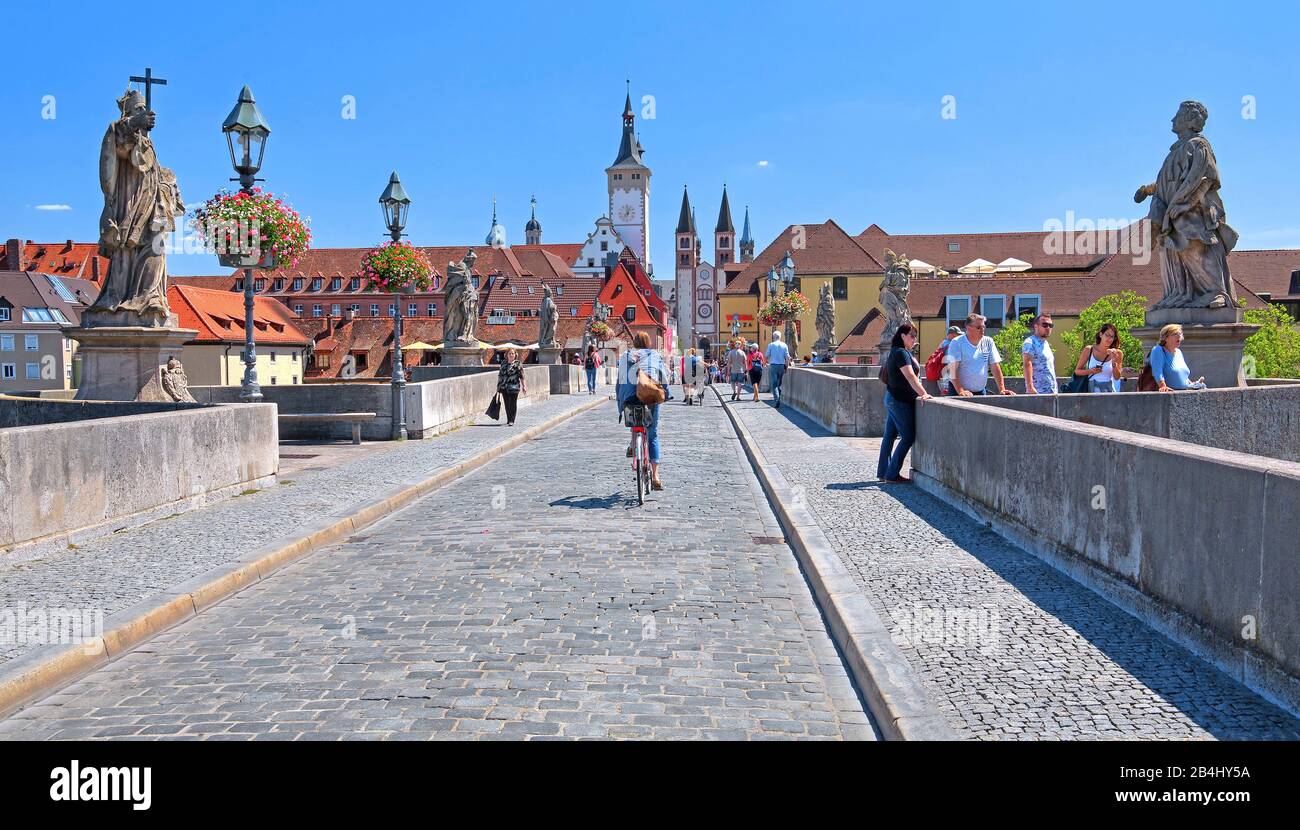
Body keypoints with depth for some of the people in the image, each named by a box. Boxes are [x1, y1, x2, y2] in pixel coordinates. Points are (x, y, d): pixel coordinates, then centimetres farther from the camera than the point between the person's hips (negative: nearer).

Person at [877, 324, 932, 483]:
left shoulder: (896, 352, 16)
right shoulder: (901, 353, -16)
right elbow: (910, 376, -27)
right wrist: (923, 394, -32)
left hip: (892, 398, 10)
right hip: (901, 401, -10)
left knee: (890, 436, 12)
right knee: (908, 437, -7)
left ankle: (883, 472, 16)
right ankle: (892, 474, -5)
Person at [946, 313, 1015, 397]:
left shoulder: (988, 342, 5)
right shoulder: (957, 343, -7)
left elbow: (995, 367, 4)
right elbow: (953, 369, -15)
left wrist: (1002, 389, -6)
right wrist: (960, 391, -26)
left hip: (981, 392, 3)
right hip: (957, 390, -3)